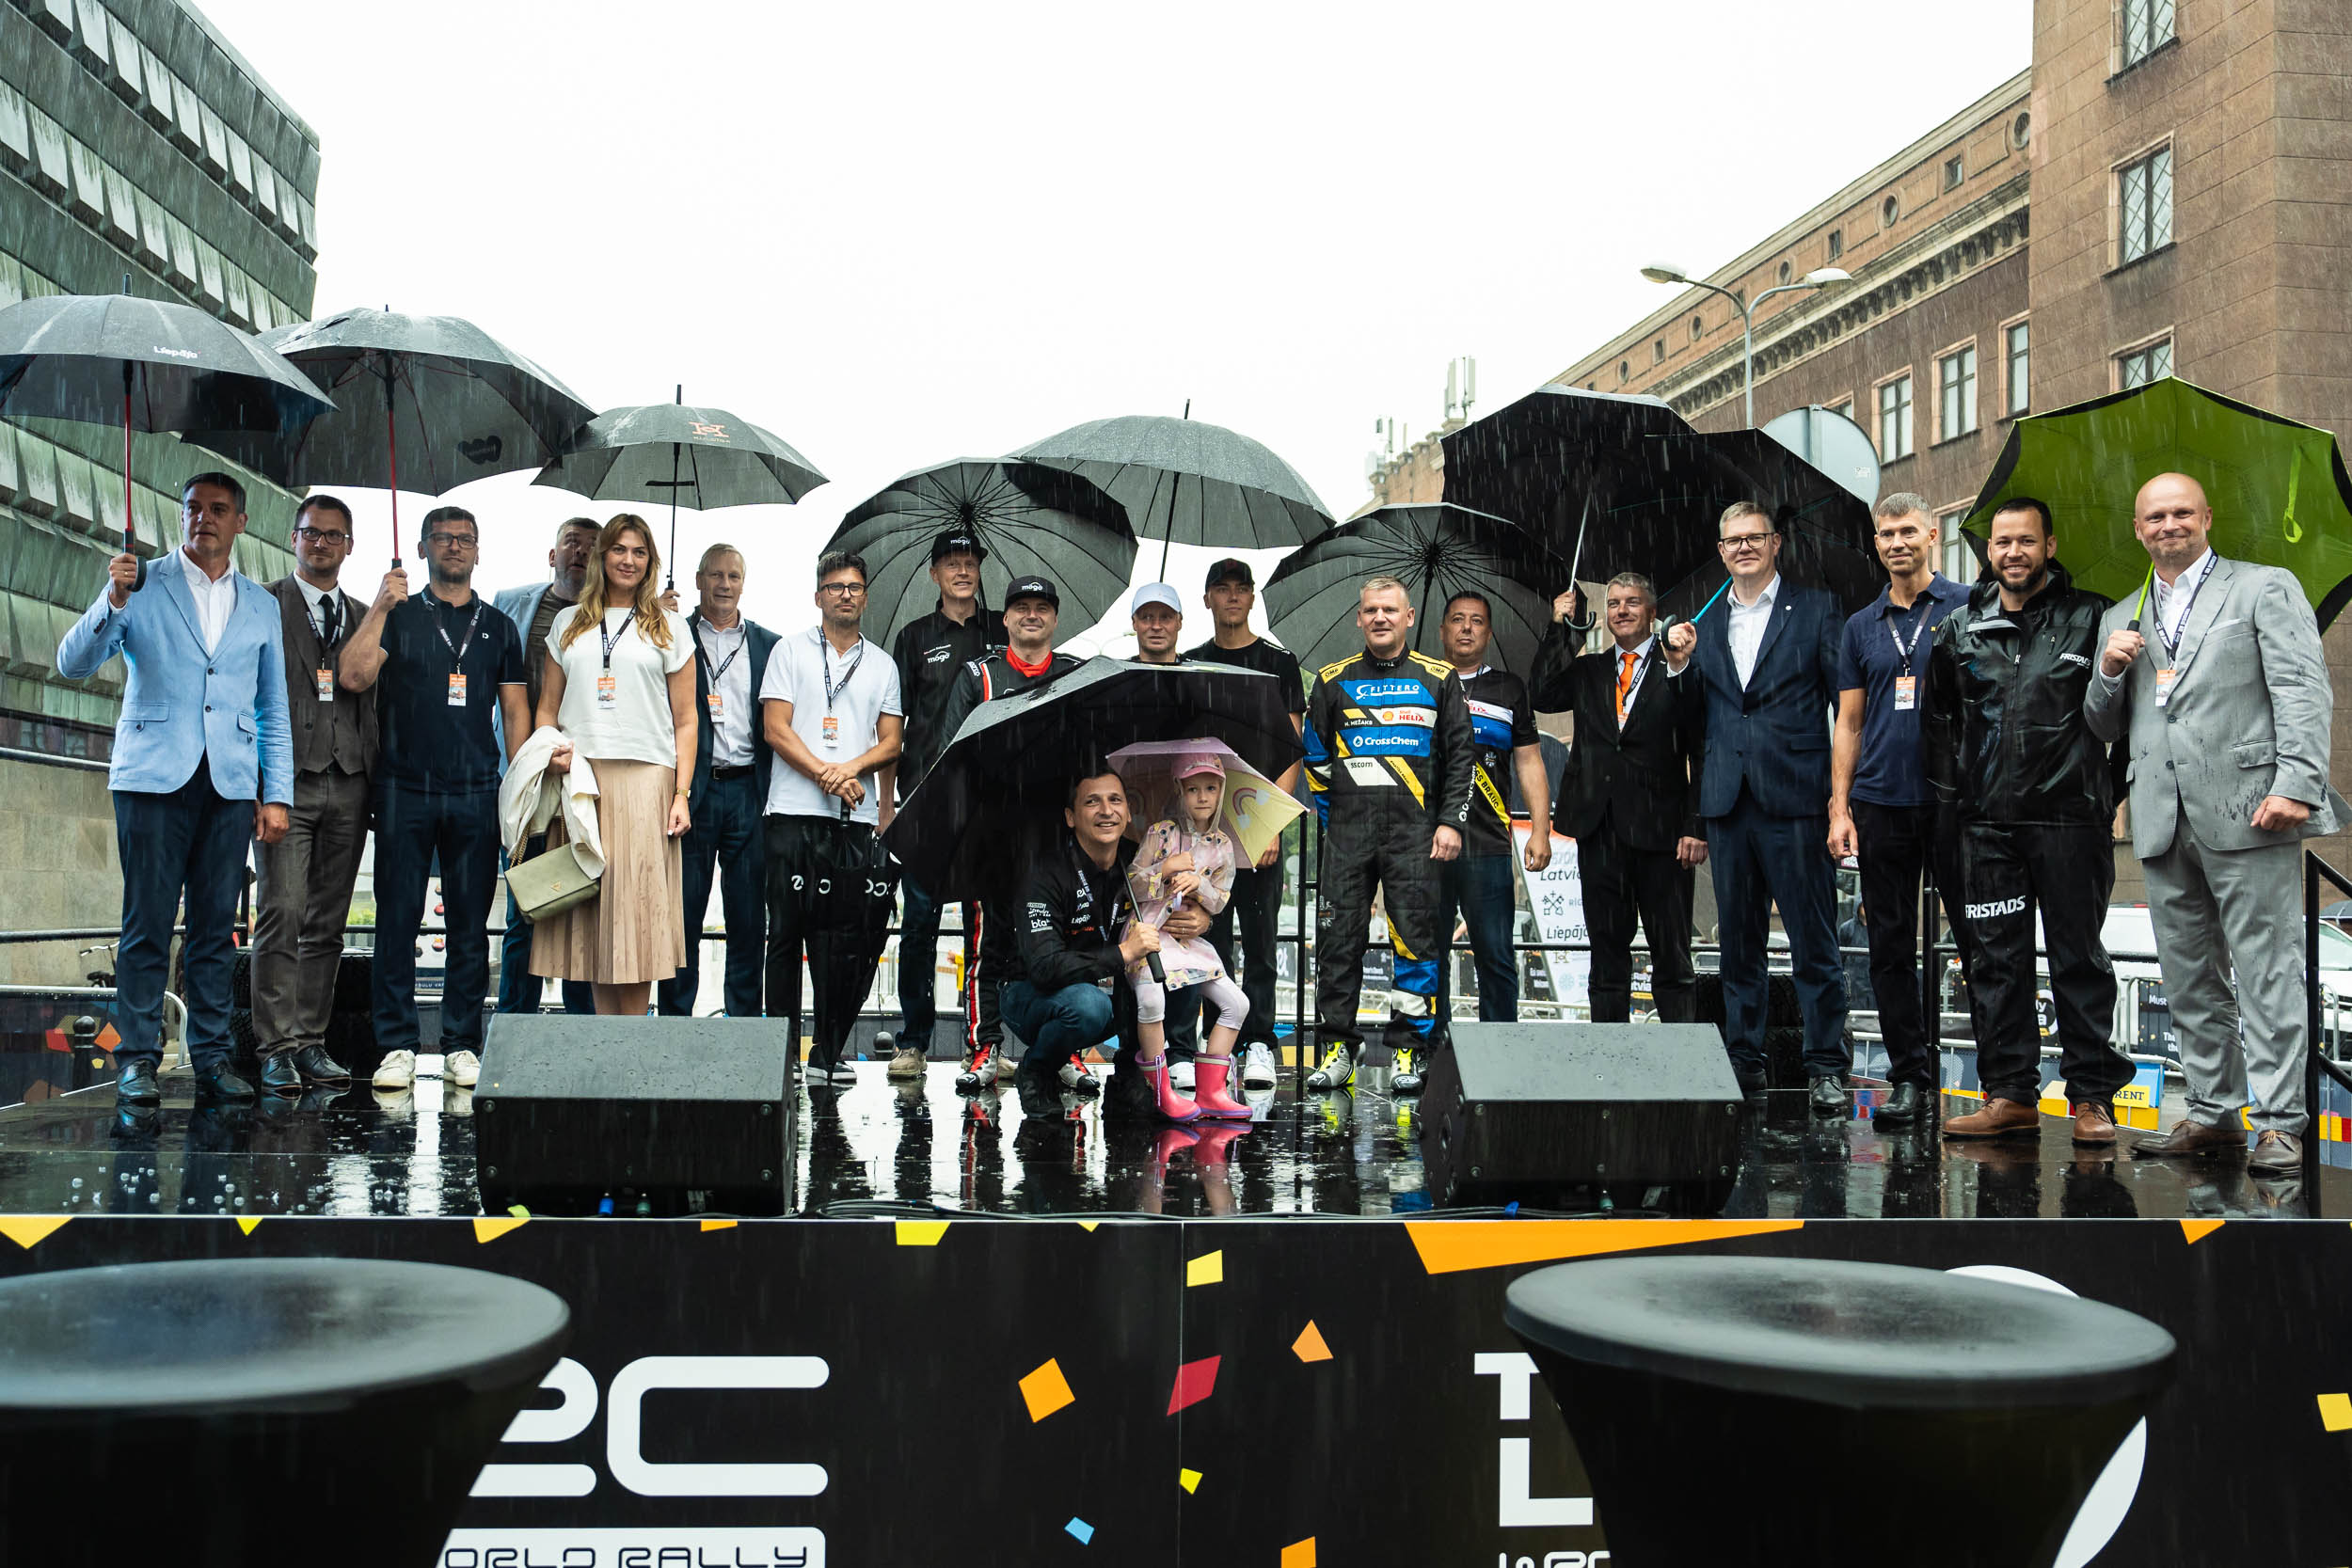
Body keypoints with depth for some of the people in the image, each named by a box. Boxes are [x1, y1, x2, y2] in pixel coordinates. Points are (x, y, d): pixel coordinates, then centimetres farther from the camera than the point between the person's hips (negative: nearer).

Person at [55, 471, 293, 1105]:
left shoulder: (261, 604, 15)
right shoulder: (142, 586, 7)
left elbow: (274, 708, 15)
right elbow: (73, 664, -1)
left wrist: (277, 793, 8)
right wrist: (112, 600, -17)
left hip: (230, 784, 2)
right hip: (154, 776, -2)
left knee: (216, 926, 4)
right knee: (147, 923, -4)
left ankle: (212, 1057, 10)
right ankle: (137, 1059, 3)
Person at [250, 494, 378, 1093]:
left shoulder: (363, 616, 18)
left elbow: (360, 684, 15)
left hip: (348, 785, 4)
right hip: (287, 779, -4)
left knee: (327, 924, 6)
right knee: (282, 914, -11)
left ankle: (311, 1043, 11)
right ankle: (276, 1049, -7)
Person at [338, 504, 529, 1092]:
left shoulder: (498, 628, 15)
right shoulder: (397, 617, 9)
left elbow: (515, 712, 13)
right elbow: (353, 674, -7)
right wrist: (380, 608, -13)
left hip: (477, 794, 2)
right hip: (405, 790, -1)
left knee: (470, 923, 3)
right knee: (397, 919, -2)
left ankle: (462, 1045, 9)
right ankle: (397, 1046, 4)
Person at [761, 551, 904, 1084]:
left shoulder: (882, 665, 16)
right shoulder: (790, 650, 8)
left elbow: (890, 742, 10)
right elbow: (776, 727, -1)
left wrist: (853, 766, -10)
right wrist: (825, 775, -12)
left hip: (856, 818, 2)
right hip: (794, 812, -2)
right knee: (786, 932, -1)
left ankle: (829, 1053, 7)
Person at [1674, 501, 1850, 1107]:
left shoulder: (1817, 610, 4)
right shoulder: (1704, 625, 15)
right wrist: (1678, 665, -2)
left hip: (1794, 801, -4)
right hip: (1727, 805, 4)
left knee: (1814, 942, -3)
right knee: (1737, 941, 10)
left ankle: (1826, 1066, 4)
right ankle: (1743, 1060, 18)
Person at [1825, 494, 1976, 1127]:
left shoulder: (1968, 607, 3)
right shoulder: (1861, 626, 13)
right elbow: (1848, 725, 13)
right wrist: (1839, 809, 4)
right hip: (1881, 804, 4)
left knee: (1977, 938, -2)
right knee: (1891, 948, 5)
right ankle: (1911, 1080, 13)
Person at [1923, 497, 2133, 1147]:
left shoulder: (2090, 618, 1)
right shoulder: (1959, 629, 10)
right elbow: (1936, 716, 20)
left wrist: (2110, 790, 1)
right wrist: (1953, 789, 14)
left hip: (2070, 818, -3)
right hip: (1988, 823, 3)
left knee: (2079, 957, 2)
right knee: (1998, 958, 6)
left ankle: (2092, 1096, 9)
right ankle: (2010, 1094, 13)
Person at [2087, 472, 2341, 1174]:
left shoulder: (2266, 589, 7)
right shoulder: (2122, 619, 20)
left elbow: (2304, 693, -4)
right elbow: (2105, 727, 23)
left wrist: (2296, 785, -17)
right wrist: (2110, 673, 2)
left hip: (2247, 811, -5)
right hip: (2164, 821, 5)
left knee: (2267, 973, -5)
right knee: (2189, 981, 8)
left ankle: (2279, 1123, -1)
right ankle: (2212, 1112, 16)